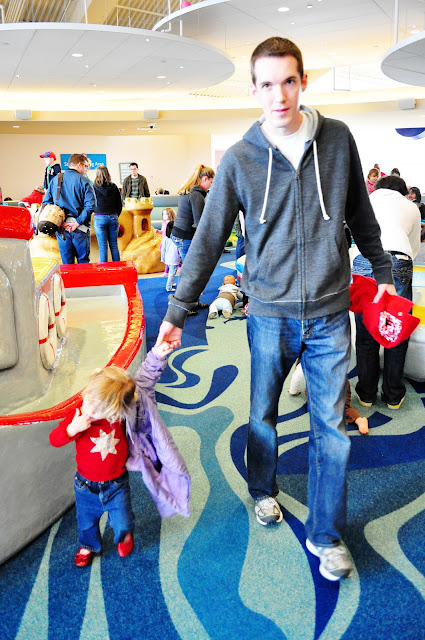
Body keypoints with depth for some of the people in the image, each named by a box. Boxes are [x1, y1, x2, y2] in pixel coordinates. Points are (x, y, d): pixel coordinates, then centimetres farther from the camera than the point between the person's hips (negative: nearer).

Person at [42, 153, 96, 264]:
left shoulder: (55, 180, 11)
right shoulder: (84, 181, -3)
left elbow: (46, 203, 7)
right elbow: (90, 205, -16)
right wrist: (77, 223, -13)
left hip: (61, 229, 4)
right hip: (80, 229, -4)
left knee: (66, 263, 8)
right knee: (83, 262, 6)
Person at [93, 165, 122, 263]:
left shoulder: (94, 187, -5)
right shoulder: (114, 187, 3)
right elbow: (120, 205, 7)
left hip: (100, 218, -3)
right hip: (113, 217, 3)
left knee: (103, 246, 0)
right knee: (114, 245, 8)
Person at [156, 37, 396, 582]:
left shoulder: (337, 139, 1)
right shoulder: (239, 159, -3)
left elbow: (360, 215, 13)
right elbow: (208, 240, -1)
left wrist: (382, 271, 17)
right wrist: (177, 312, -1)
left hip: (330, 312, 1)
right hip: (270, 313, 0)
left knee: (331, 425, 6)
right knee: (262, 414, 15)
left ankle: (325, 534, 25)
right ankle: (263, 490, 44)